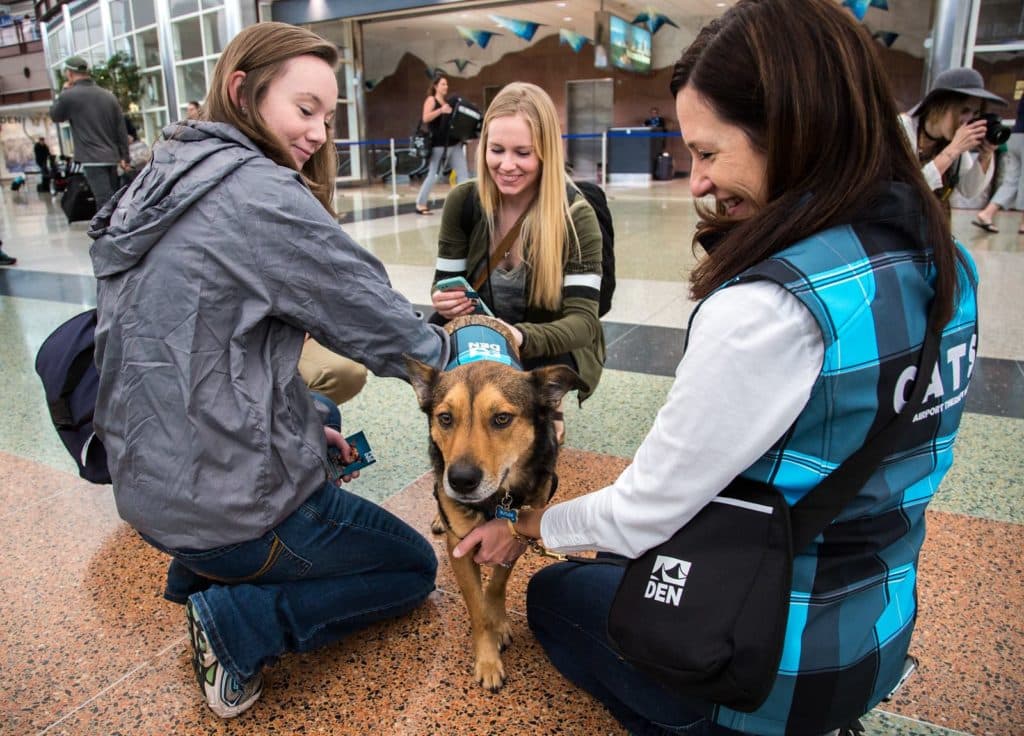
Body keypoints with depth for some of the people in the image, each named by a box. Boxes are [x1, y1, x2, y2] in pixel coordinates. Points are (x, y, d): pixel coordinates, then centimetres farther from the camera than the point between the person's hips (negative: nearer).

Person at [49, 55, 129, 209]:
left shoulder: (68, 96, -6)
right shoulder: (109, 96, 9)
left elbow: (55, 115, 13)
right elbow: (121, 128, 10)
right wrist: (124, 156, 15)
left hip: (91, 159, -6)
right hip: (111, 157, 6)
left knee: (104, 202, -11)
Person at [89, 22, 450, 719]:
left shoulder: (163, 183, 8)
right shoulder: (259, 191, -21)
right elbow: (384, 327, -18)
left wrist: (308, 416, 11)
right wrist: (454, 349, 3)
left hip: (149, 486, 9)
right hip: (228, 501, -8)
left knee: (322, 412, 36)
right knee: (415, 565, 15)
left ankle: (198, 574, 20)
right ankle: (237, 621, -1)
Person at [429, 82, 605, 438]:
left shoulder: (576, 214, -19)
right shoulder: (463, 201, -9)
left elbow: (583, 320, -24)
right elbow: (445, 285, -3)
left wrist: (522, 338, -45)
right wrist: (445, 303, -28)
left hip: (557, 349, -2)